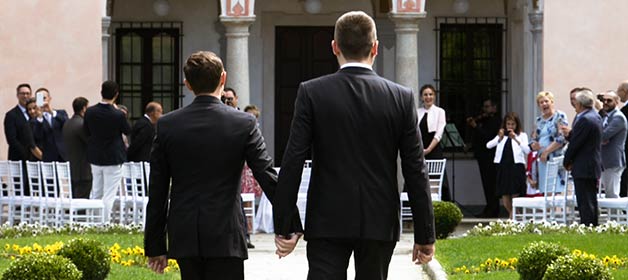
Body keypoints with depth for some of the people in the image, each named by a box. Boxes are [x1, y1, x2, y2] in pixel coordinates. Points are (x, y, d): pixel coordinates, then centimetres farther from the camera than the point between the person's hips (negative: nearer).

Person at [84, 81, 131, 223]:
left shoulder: (90, 112, -8)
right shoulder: (118, 115, -20)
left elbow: (86, 132, 4)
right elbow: (127, 131, -2)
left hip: (95, 158, 5)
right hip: (113, 159, -5)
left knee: (96, 194, 18)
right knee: (109, 195, 0)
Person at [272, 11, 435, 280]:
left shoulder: (312, 93, -5)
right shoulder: (401, 97, -1)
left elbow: (292, 164, -7)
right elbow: (416, 171, 0)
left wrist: (283, 226, -1)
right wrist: (425, 235, 5)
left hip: (327, 223, -2)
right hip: (380, 225, 2)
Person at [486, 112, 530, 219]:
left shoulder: (522, 136, 6)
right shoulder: (501, 136, 14)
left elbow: (527, 150, -10)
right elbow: (488, 145, -1)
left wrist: (516, 139, -21)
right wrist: (499, 138, -18)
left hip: (516, 167, -3)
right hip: (503, 168, 3)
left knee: (515, 195, -6)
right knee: (505, 198, 5)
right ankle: (513, 216, 27)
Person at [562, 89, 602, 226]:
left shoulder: (584, 120, -20)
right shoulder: (595, 116, 12)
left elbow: (575, 144, -17)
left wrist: (567, 162, -5)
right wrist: (570, 133, 11)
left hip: (583, 169, -10)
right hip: (594, 167, 10)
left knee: (585, 204, -8)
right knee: (591, 202, 15)